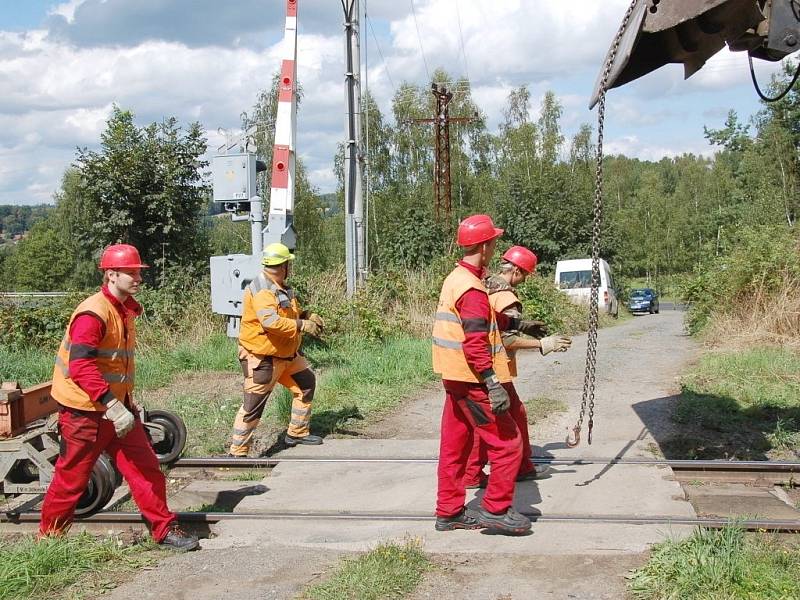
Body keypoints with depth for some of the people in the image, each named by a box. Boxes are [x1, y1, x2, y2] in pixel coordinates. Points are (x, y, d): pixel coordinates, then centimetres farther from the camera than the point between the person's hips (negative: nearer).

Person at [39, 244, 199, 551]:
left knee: (146, 468, 5)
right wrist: (113, 408, -34)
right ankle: (49, 537, 26)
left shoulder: (126, 309, 10)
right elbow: (81, 367, -31)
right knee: (72, 479, 7)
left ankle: (164, 529, 16)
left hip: (118, 407, 8)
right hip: (85, 411, -8)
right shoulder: (93, 313, -22)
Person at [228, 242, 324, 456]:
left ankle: (297, 433, 29)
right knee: (253, 405, -5)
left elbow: (290, 312, 24)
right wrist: (302, 325, -30)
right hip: (262, 358, -10)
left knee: (306, 383, 16)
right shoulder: (261, 290, -23)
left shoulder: (281, 287, 10)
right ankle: (237, 452, 4)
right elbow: (271, 321, -36)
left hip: (287, 354, 10)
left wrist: (307, 315, 5)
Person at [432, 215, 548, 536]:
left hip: (454, 379, 10)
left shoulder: (456, 279, 11)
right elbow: (475, 345, -27)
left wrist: (517, 324, 33)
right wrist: (493, 385, -28)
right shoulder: (473, 290, -20)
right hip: (472, 381, -10)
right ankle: (495, 509, 5)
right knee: (508, 443, 0)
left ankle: (449, 512, 22)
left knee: (454, 446, 14)